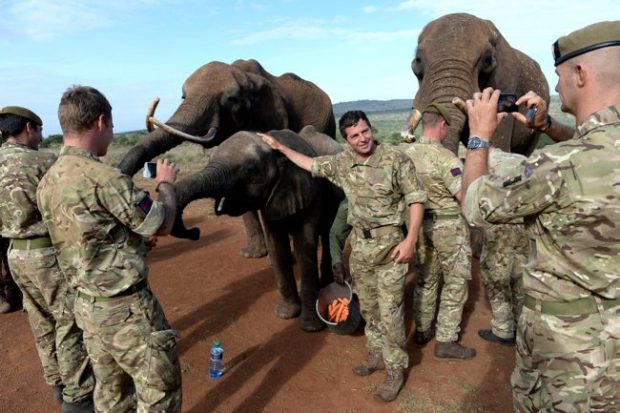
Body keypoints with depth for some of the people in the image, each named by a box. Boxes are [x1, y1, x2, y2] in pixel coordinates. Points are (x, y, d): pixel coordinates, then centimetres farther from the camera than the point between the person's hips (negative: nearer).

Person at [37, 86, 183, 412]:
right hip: (126, 308, -8)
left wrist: (134, 237, 17)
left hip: (87, 305, 8)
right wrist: (166, 183, 2)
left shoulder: (48, 182, 3)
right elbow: (161, 225, -14)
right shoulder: (103, 178, -25)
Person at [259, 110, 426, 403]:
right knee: (368, 307, 17)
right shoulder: (342, 163, 4)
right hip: (359, 244, 6)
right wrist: (280, 147, 22)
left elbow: (416, 199, -11)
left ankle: (396, 370, 15)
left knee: (390, 311, -1)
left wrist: (410, 240, -18)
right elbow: (312, 165, 20)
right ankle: (377, 354, 36)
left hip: (389, 244, -5)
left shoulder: (395, 159, -13)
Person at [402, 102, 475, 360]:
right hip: (448, 226, -6)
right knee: (455, 282, 7)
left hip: (420, 223, 6)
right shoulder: (445, 158, -21)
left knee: (425, 278, 19)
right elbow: (466, 196, -20)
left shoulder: (407, 153, -2)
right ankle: (446, 342, 12)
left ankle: (422, 331, 31)